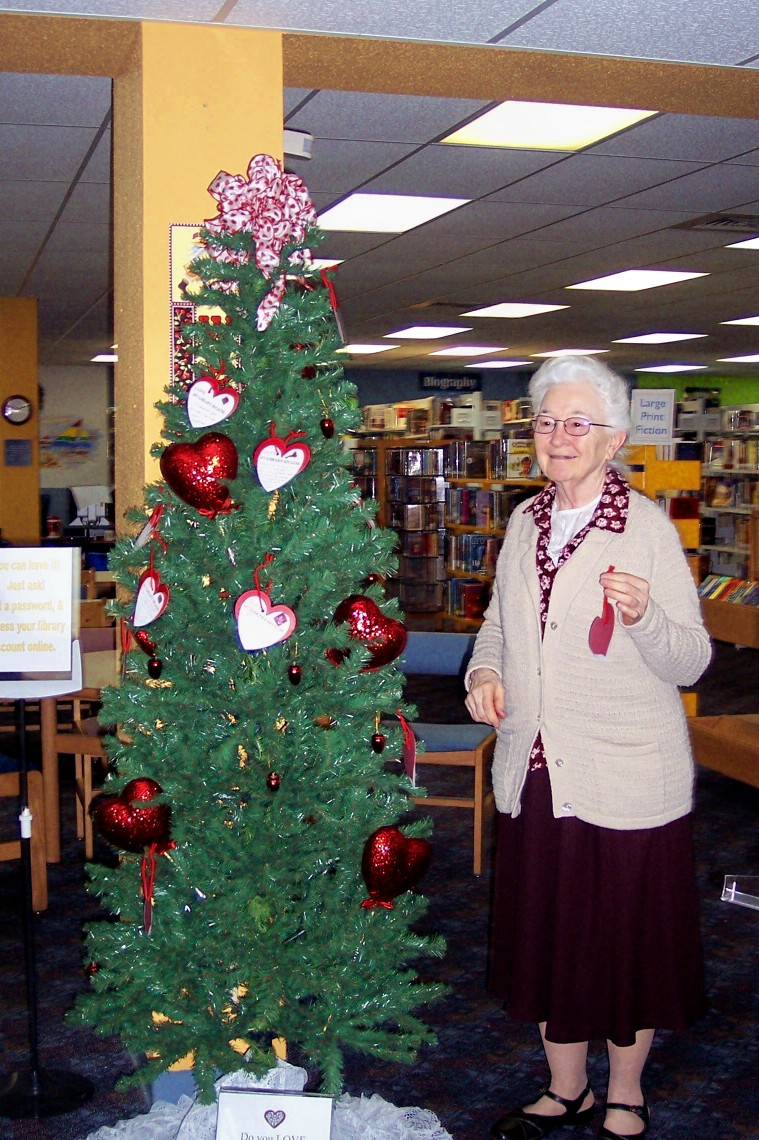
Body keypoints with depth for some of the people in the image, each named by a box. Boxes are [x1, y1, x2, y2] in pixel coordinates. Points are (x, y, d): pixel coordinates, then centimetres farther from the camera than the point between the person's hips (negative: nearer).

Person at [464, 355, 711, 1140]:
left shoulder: (649, 529, -11)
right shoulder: (526, 522, 7)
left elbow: (692, 663, -13)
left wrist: (643, 616, -32)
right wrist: (484, 669, 1)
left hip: (626, 778, -5)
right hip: (536, 771, 6)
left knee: (626, 934, 9)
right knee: (547, 928, 16)